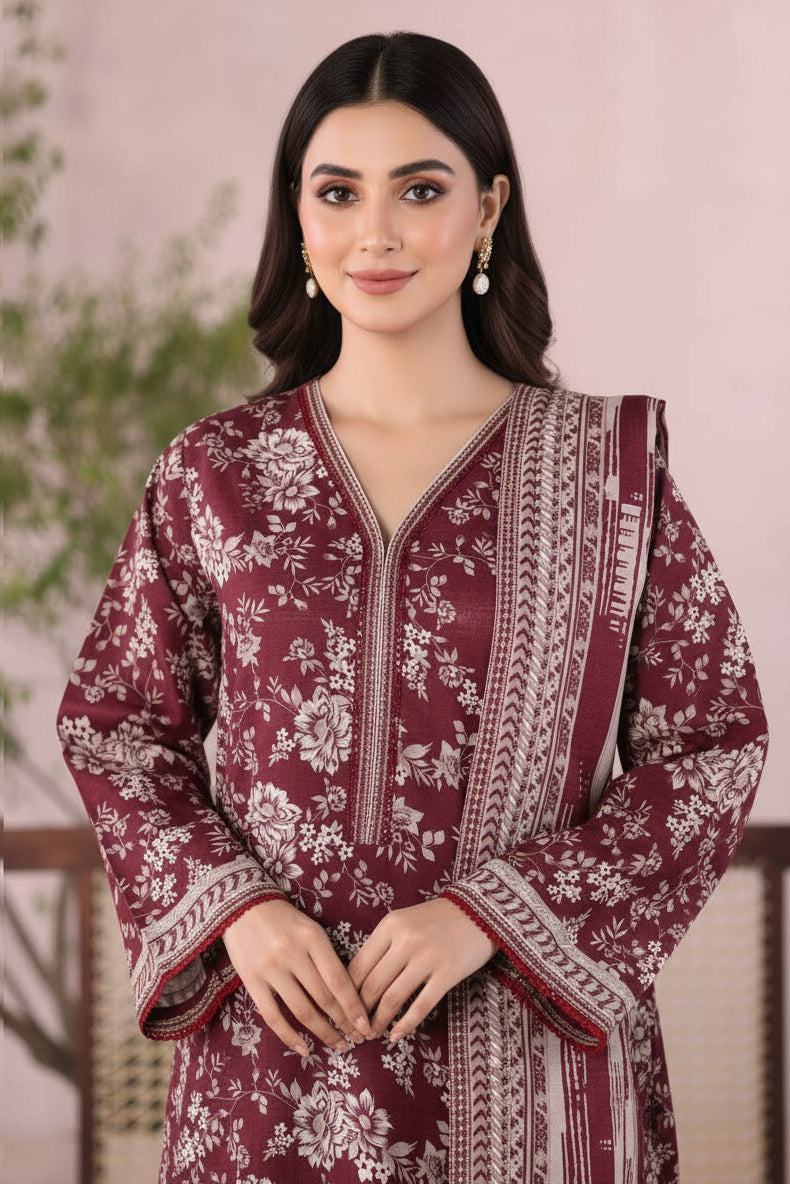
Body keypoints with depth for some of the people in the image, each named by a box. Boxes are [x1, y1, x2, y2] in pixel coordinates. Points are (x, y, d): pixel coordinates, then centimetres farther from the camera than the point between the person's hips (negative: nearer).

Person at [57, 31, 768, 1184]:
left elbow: (712, 744, -2)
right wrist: (234, 905, -7)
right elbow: (112, 722, 9)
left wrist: (490, 912, -11)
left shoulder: (608, 464, -2)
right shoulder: (214, 473, 1)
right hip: (279, 1053, 1)